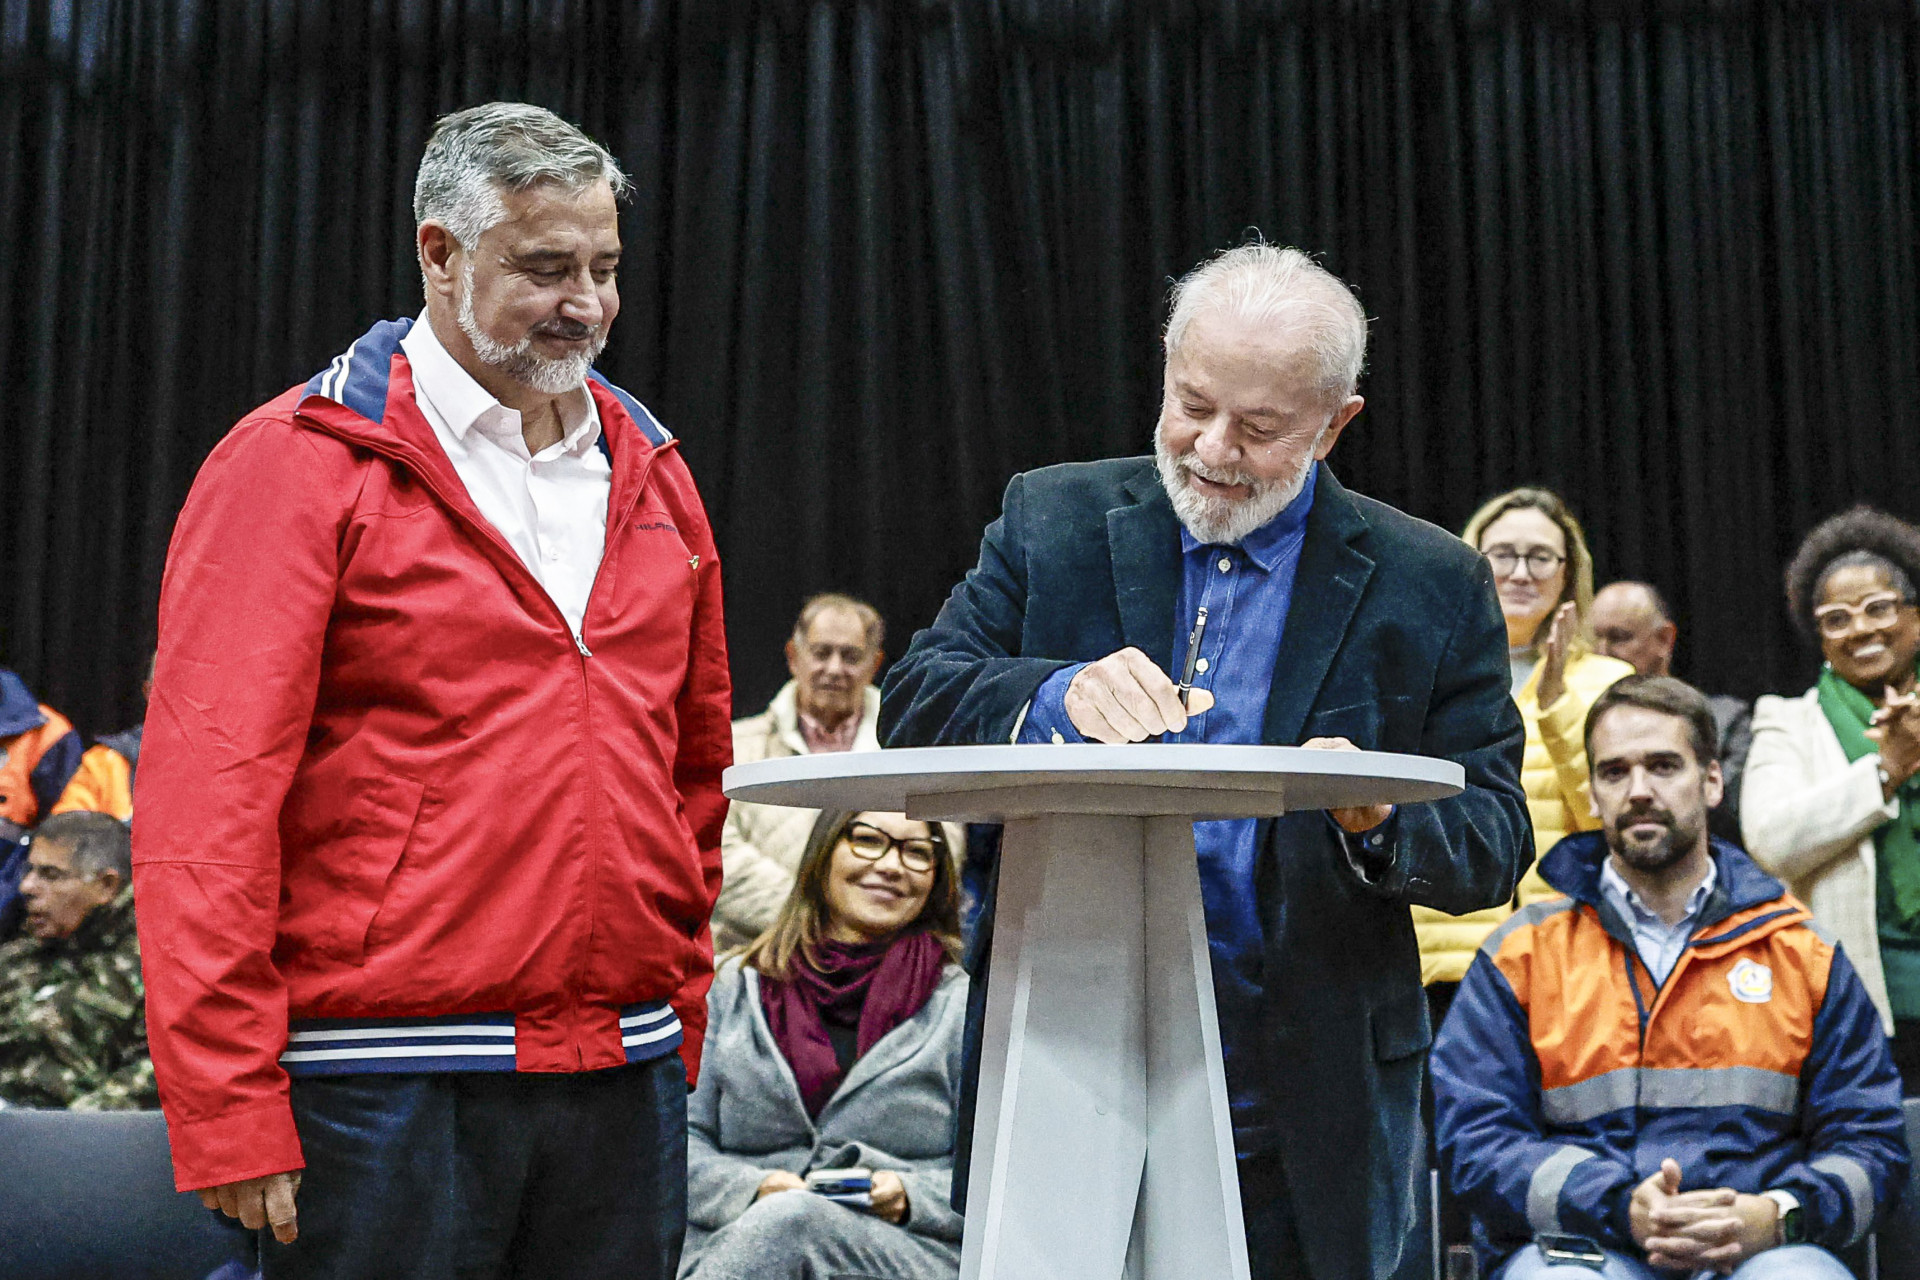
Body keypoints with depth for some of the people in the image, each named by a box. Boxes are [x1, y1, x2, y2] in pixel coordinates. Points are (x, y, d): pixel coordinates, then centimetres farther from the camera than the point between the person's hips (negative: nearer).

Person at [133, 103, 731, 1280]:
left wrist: (681, 1024, 14)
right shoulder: (298, 464, -4)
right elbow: (207, 796, -10)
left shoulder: (653, 477, 13)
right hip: (390, 1083, -5)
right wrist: (228, 1108, -14)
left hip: (628, 1073, 5)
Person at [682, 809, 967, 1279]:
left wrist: (911, 1197, -11)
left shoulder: (960, 1007, 13)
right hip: (732, 1236, 1)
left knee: (793, 1218, -36)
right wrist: (751, 1190, -9)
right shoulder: (737, 989, 17)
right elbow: (680, 1139, 11)